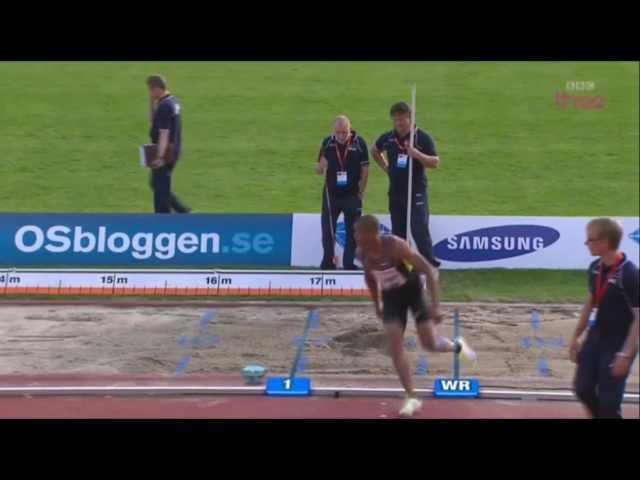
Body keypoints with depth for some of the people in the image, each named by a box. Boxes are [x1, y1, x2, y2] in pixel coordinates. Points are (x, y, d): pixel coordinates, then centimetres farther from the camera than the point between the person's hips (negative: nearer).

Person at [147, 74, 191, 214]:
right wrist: (152, 102, 9)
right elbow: (154, 120, 22)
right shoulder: (173, 101, 11)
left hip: (166, 152, -10)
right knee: (158, 185, 19)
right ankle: (184, 211, 18)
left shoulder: (164, 106, -19)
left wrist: (159, 157, -26)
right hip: (173, 150, 10)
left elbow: (164, 133, -24)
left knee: (160, 188, -2)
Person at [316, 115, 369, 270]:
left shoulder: (359, 143, -9)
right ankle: (328, 263, 15)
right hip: (331, 195, 1)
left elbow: (365, 169, -3)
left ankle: (349, 264, 17)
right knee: (327, 230, 2)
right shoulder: (327, 143, -3)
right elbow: (318, 170, 3)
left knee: (353, 233, 6)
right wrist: (322, 165, -21)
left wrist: (361, 192, -4)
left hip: (352, 195, -1)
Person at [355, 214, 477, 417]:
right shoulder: (361, 253, -14)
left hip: (412, 289, -4)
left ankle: (458, 346, 30)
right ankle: (411, 398, -1)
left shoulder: (395, 246, -30)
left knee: (429, 344, -6)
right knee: (395, 346, -9)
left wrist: (435, 306, -31)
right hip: (391, 296, 4)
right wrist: (377, 305, 16)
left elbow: (429, 271, -27)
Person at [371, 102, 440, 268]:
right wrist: (385, 167, 12)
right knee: (398, 232, 11)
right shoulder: (387, 138, 5)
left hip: (417, 193, -4)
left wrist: (417, 155, -24)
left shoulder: (422, 138, -7)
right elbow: (375, 151, 25)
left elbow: (435, 162, -8)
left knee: (420, 231, -11)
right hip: (395, 192, 5)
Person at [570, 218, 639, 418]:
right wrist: (576, 337, 15)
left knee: (609, 401, 0)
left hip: (619, 343, -7)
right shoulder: (595, 267, 0)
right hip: (596, 336, 7)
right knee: (583, 388, 11)